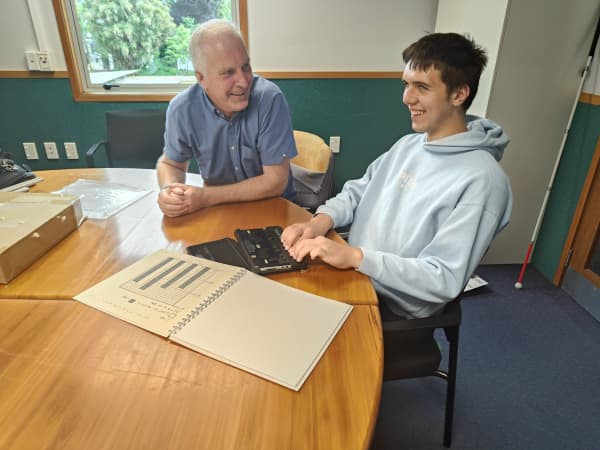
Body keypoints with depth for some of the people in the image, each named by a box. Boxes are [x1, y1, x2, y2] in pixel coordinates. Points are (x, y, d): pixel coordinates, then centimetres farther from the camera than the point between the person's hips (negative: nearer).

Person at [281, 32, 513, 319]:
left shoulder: (481, 180, -20)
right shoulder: (407, 145, 6)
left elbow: (445, 281, -24)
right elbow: (357, 192, 9)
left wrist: (355, 256, -31)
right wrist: (320, 221, -13)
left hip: (392, 310, -6)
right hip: (351, 276, 7)